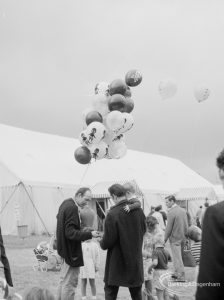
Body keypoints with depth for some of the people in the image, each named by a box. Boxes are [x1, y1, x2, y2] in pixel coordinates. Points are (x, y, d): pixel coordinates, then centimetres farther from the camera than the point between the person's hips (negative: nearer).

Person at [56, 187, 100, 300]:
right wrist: (89, 234, -25)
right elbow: (71, 233, -25)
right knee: (70, 283, -2)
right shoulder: (72, 208, -21)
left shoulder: (65, 203, 8)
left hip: (64, 248, 10)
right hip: (71, 251, -10)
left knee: (64, 280, 20)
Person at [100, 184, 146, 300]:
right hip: (136, 260, 5)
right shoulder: (139, 211, -3)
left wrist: (102, 243, 4)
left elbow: (108, 240, -17)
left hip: (117, 262, -5)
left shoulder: (113, 214, -20)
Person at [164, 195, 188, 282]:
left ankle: (181, 277, 6)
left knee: (177, 258, 1)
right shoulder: (183, 210, 5)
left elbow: (168, 228, -17)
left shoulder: (171, 213, -19)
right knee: (177, 256, 19)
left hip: (175, 238, -8)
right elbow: (186, 225, 11)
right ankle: (177, 273, 28)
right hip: (182, 237, 8)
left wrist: (165, 239, -7)